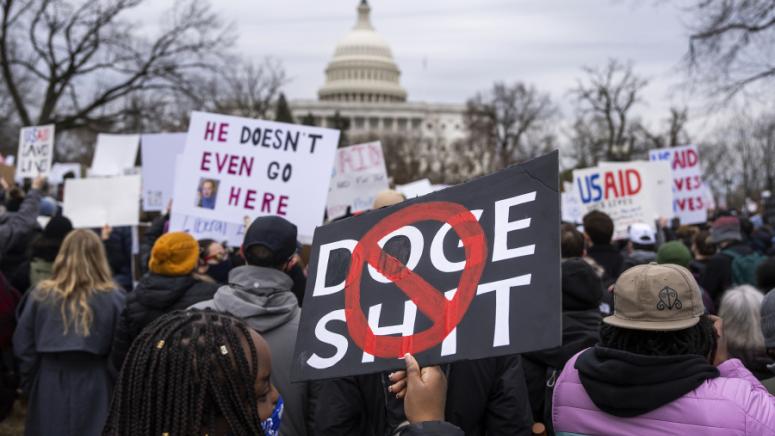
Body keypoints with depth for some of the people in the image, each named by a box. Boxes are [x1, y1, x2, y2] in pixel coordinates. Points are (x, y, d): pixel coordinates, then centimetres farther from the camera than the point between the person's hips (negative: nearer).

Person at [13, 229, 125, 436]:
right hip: (97, 392, -2)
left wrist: (30, 386, 14)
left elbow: (23, 348, 2)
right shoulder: (114, 298, -10)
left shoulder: (40, 296, -3)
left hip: (49, 391, 2)